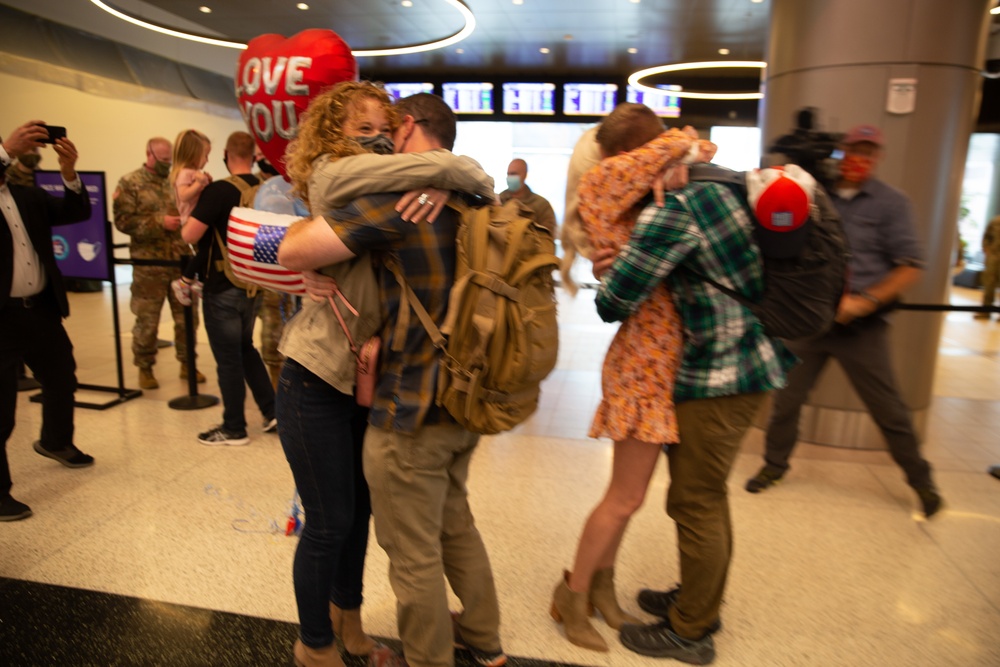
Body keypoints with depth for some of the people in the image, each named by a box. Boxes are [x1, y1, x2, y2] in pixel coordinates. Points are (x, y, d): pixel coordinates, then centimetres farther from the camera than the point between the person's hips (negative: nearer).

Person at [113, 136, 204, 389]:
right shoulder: (130, 183, -1)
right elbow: (123, 221, -9)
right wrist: (160, 222, -17)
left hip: (181, 261, 4)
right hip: (149, 263, -4)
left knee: (186, 317, 10)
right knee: (147, 320, 6)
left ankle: (187, 364, 24)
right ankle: (145, 368, 20)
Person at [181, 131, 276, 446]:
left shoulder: (217, 190, -16)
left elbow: (189, 235, -20)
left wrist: (190, 208, -1)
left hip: (223, 288, -7)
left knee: (228, 358, 4)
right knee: (245, 348, 21)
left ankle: (234, 429, 15)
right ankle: (273, 413, 21)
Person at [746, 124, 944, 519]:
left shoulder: (891, 202, -1)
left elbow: (911, 268, -6)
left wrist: (864, 301, -17)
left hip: (861, 327, -2)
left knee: (889, 410, 6)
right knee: (786, 396, 8)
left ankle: (920, 480, 27)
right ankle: (775, 464, 27)